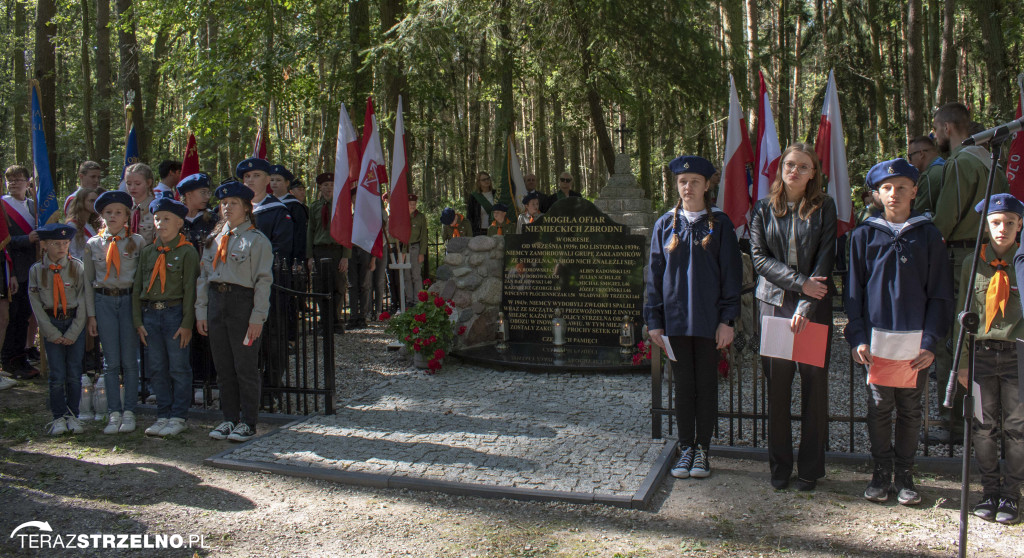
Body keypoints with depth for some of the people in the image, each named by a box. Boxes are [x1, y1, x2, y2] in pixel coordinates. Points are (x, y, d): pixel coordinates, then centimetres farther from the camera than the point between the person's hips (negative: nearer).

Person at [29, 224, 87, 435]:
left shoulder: (77, 267, -3)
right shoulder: (36, 271, 0)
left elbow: (83, 301, -4)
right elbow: (36, 304, -1)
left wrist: (73, 332, -8)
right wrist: (52, 333, -7)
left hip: (75, 323, 0)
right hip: (51, 324, 0)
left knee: (74, 373, 2)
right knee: (57, 374, -1)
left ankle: (72, 416, 13)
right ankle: (58, 417, 11)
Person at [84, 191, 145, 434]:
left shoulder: (137, 242, 2)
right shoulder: (93, 244, 6)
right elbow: (88, 281, 9)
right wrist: (90, 314, 4)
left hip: (129, 299, -1)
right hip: (104, 301, 1)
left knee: (129, 359, 2)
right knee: (111, 361, 3)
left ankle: (129, 412, 10)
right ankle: (114, 413, 9)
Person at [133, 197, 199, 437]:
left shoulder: (187, 252, -5)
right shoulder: (147, 251, 11)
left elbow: (190, 289, -8)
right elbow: (137, 287, 12)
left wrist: (187, 323, -12)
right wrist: (138, 321, 6)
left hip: (174, 312, -5)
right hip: (150, 313, 5)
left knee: (178, 368, 1)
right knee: (156, 368, 10)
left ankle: (178, 417, 11)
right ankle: (163, 415, 20)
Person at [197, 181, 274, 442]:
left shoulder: (257, 240, -4)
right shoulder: (214, 239, 14)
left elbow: (264, 281, -8)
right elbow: (203, 276, 15)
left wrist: (258, 317, -13)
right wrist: (201, 311, 8)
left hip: (242, 302, -6)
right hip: (216, 301, 6)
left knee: (245, 367, 0)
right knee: (223, 367, 11)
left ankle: (247, 422, 10)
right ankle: (229, 418, 22)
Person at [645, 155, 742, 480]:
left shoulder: (719, 224, 0)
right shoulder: (666, 224, 5)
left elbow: (731, 274, -1)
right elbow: (655, 274, 6)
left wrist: (727, 320, -7)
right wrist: (654, 319, 1)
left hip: (709, 319, -1)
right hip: (676, 318, 2)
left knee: (707, 385, 6)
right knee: (683, 385, 8)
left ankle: (703, 449, 18)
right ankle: (686, 448, 19)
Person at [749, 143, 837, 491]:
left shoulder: (824, 208, 5)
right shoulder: (764, 209, 9)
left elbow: (825, 259, -2)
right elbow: (759, 258, 2)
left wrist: (806, 305, -12)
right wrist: (799, 282, -11)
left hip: (814, 305, -1)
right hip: (774, 303, 1)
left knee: (814, 384, 0)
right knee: (777, 387, 2)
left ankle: (811, 468, 11)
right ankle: (779, 467, 14)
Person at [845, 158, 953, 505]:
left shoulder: (928, 235, 4)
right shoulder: (864, 236, 5)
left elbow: (940, 295, 3)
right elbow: (854, 291, 5)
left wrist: (931, 342, -6)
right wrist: (857, 338, -5)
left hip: (915, 340, 0)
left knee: (910, 409, 7)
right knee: (879, 407, 4)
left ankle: (905, 474, 20)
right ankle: (881, 473, 17)